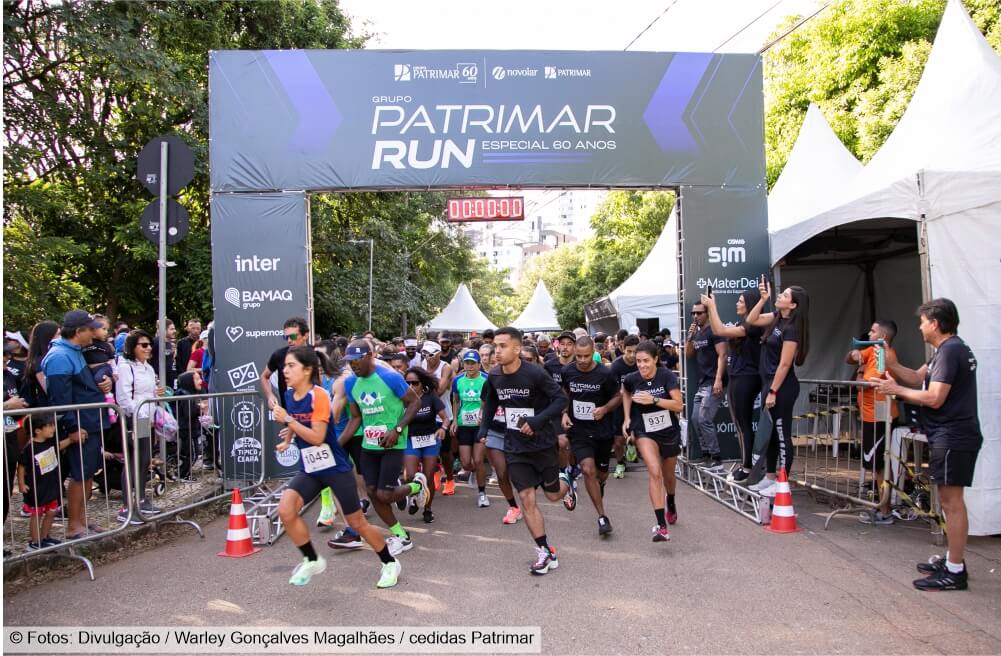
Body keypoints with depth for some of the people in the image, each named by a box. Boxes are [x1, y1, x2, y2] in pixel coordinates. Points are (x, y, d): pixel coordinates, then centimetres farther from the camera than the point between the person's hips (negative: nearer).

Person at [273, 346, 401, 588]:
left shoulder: (318, 395, -20)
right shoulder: (288, 395, 1)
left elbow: (317, 437, -26)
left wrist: (287, 420, -27)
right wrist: (287, 440, 7)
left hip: (335, 468, -6)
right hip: (309, 469, 6)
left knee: (357, 522, 4)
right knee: (285, 510, -16)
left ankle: (390, 563, 26)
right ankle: (312, 560, 7)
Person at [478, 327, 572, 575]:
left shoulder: (535, 374, -21)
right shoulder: (493, 376, -6)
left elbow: (561, 398, -16)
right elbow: (490, 402, 13)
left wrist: (537, 420, -27)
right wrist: (484, 428, 2)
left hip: (542, 442, -3)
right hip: (515, 446, 3)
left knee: (552, 495, 12)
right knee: (527, 499, -1)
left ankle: (564, 482, 49)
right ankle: (545, 552, 11)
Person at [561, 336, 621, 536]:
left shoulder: (605, 374, -13)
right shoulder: (568, 371, -5)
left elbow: (618, 397, 0)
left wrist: (605, 409, -18)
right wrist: (564, 413, -3)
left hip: (602, 431, 0)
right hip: (578, 430, 0)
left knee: (601, 474, 13)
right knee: (588, 470, -18)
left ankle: (599, 485, 53)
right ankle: (602, 517, -7)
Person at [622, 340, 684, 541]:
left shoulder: (667, 376, -18)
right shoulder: (631, 379, -13)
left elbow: (679, 405, -23)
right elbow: (625, 393, 12)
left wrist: (654, 400, -33)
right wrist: (627, 418, 3)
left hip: (669, 431, 1)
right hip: (645, 432, -1)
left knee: (668, 476, 20)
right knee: (654, 472, -23)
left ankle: (671, 504, 55)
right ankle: (662, 526, -21)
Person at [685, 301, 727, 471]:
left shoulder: (714, 331, -10)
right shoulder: (696, 333, 15)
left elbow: (722, 355, -16)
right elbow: (688, 355, 17)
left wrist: (718, 379, -24)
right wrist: (690, 337, 2)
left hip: (713, 383, -9)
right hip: (702, 382, 9)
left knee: (704, 420, -14)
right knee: (696, 419, 8)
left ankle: (716, 459, -8)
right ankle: (706, 455, 16)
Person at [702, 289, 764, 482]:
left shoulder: (753, 326, -16)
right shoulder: (741, 324, 12)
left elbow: (720, 331, -21)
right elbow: (717, 330, 19)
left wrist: (712, 306, -14)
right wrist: (709, 309, 11)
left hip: (746, 379, -9)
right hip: (737, 378, 9)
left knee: (744, 424, -2)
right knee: (741, 423, 14)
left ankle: (747, 467, 7)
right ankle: (745, 462, 23)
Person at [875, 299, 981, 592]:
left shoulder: (949, 351, -17)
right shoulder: (951, 349, 17)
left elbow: (934, 398, -21)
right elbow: (918, 378, 17)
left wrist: (897, 390, -11)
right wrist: (891, 364, 4)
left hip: (952, 438, -11)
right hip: (952, 435, 11)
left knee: (951, 501, -6)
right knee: (951, 501, 17)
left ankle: (954, 572, -1)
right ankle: (953, 560, 27)